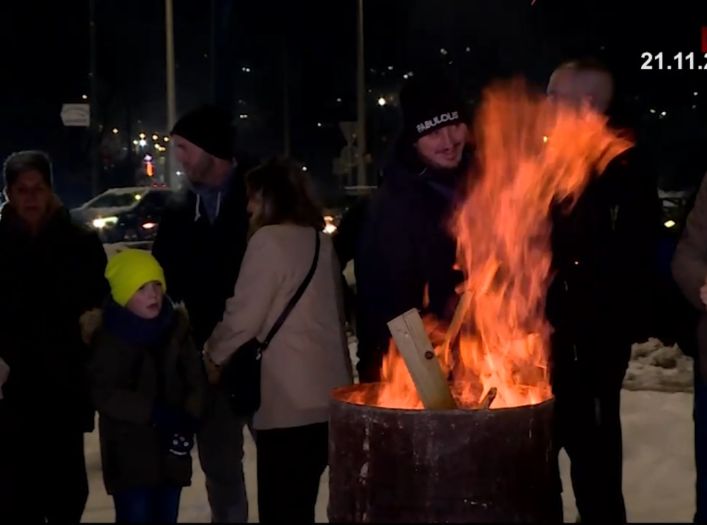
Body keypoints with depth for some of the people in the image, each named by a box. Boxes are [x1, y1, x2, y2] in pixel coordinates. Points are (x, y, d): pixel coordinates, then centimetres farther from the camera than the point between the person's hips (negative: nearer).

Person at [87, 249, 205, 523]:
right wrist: (154, 412, -23)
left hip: (171, 448, 4)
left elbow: (195, 379, 2)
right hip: (129, 453, -4)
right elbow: (104, 394, -15)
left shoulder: (176, 326, 3)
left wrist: (188, 417, -15)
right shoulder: (108, 338, -9)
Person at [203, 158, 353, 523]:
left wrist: (212, 356, 6)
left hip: (290, 399, -8)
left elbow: (244, 315, -11)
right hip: (326, 393, 8)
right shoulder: (321, 241, 12)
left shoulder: (269, 240, -10)